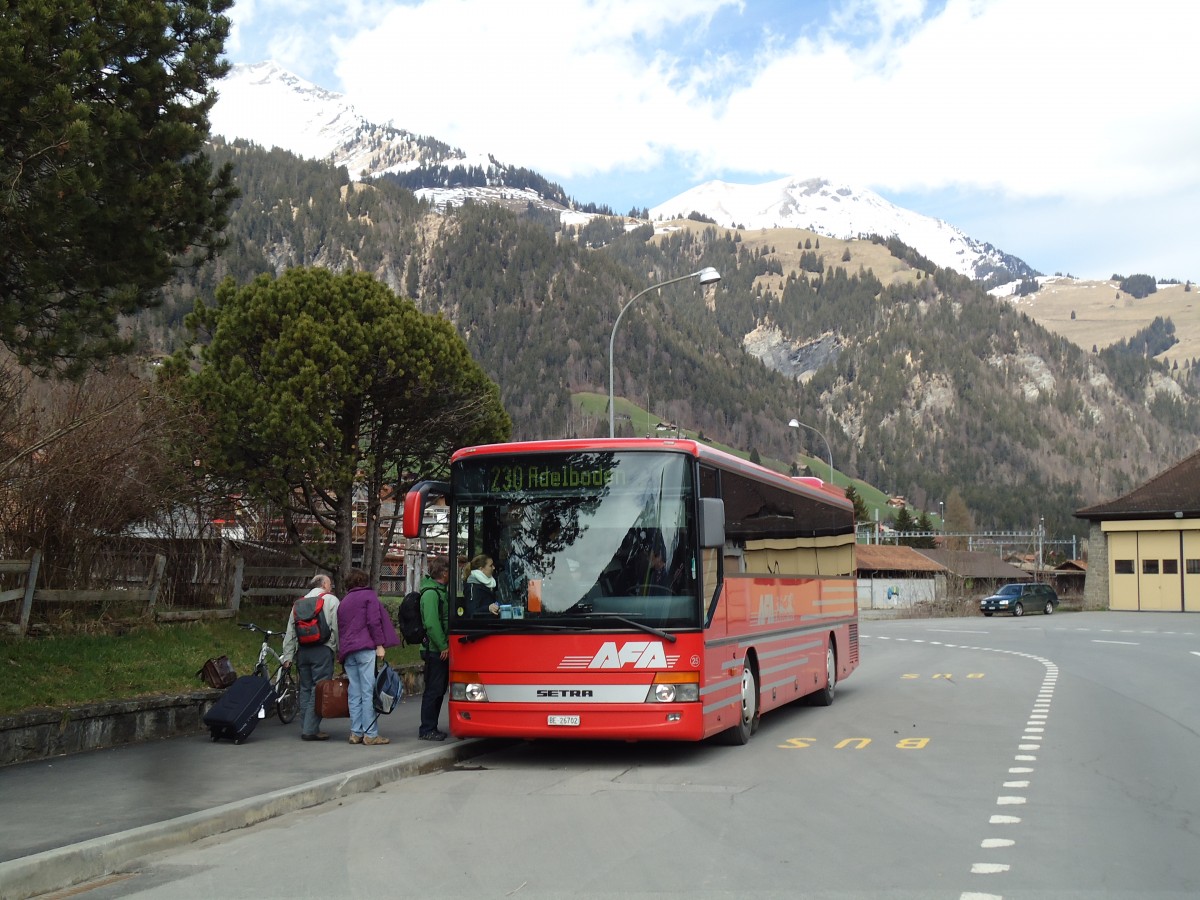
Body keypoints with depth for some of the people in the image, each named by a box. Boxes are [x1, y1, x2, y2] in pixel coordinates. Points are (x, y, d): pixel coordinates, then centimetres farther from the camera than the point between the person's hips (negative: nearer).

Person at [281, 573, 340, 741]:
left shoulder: (298, 603, 19)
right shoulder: (330, 600, 2)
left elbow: (290, 631, 15)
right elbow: (337, 627, -6)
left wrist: (287, 656, 14)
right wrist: (340, 651, -1)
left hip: (302, 650, 6)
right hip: (322, 650, -6)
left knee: (305, 689, 12)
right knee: (319, 689, -5)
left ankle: (305, 728, 13)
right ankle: (311, 729, -10)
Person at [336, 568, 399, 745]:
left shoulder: (343, 602, 22)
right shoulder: (369, 595, 3)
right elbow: (374, 622, -9)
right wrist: (380, 644, -9)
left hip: (348, 651, 7)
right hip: (366, 649, -6)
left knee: (354, 694, 7)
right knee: (369, 692, -8)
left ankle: (355, 733, 5)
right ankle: (370, 734, -10)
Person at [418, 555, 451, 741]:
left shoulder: (440, 591, 17)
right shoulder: (431, 593, -15)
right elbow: (431, 623, -21)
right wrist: (443, 646, -18)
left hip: (442, 650, 10)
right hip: (435, 650, -10)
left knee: (439, 690, 14)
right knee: (433, 690, -5)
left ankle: (431, 728, 21)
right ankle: (426, 730, 1)